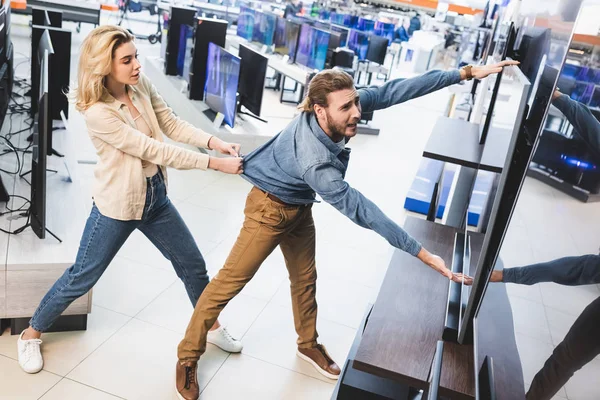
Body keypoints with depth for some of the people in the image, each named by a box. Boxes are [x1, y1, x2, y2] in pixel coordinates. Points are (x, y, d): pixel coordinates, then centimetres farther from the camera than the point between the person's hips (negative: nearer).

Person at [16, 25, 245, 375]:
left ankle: (211, 326, 37)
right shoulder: (96, 112, -26)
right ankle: (32, 333, 36)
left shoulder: (142, 85, -6)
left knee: (194, 265, 14)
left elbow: (172, 125, -1)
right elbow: (152, 150, -28)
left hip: (155, 196, 6)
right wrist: (214, 163, -27)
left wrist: (214, 141, -17)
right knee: (82, 278, 10)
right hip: (117, 205, -6)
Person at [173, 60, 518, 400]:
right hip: (271, 208, -8)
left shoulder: (342, 106, -22)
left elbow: (390, 92, -16)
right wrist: (422, 253, -32)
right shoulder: (315, 163, -40)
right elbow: (361, 211, -38)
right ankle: (188, 355, 16)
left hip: (300, 207, 8)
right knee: (231, 281, -1)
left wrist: (465, 73, -17)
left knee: (305, 278, 19)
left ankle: (309, 344, 40)